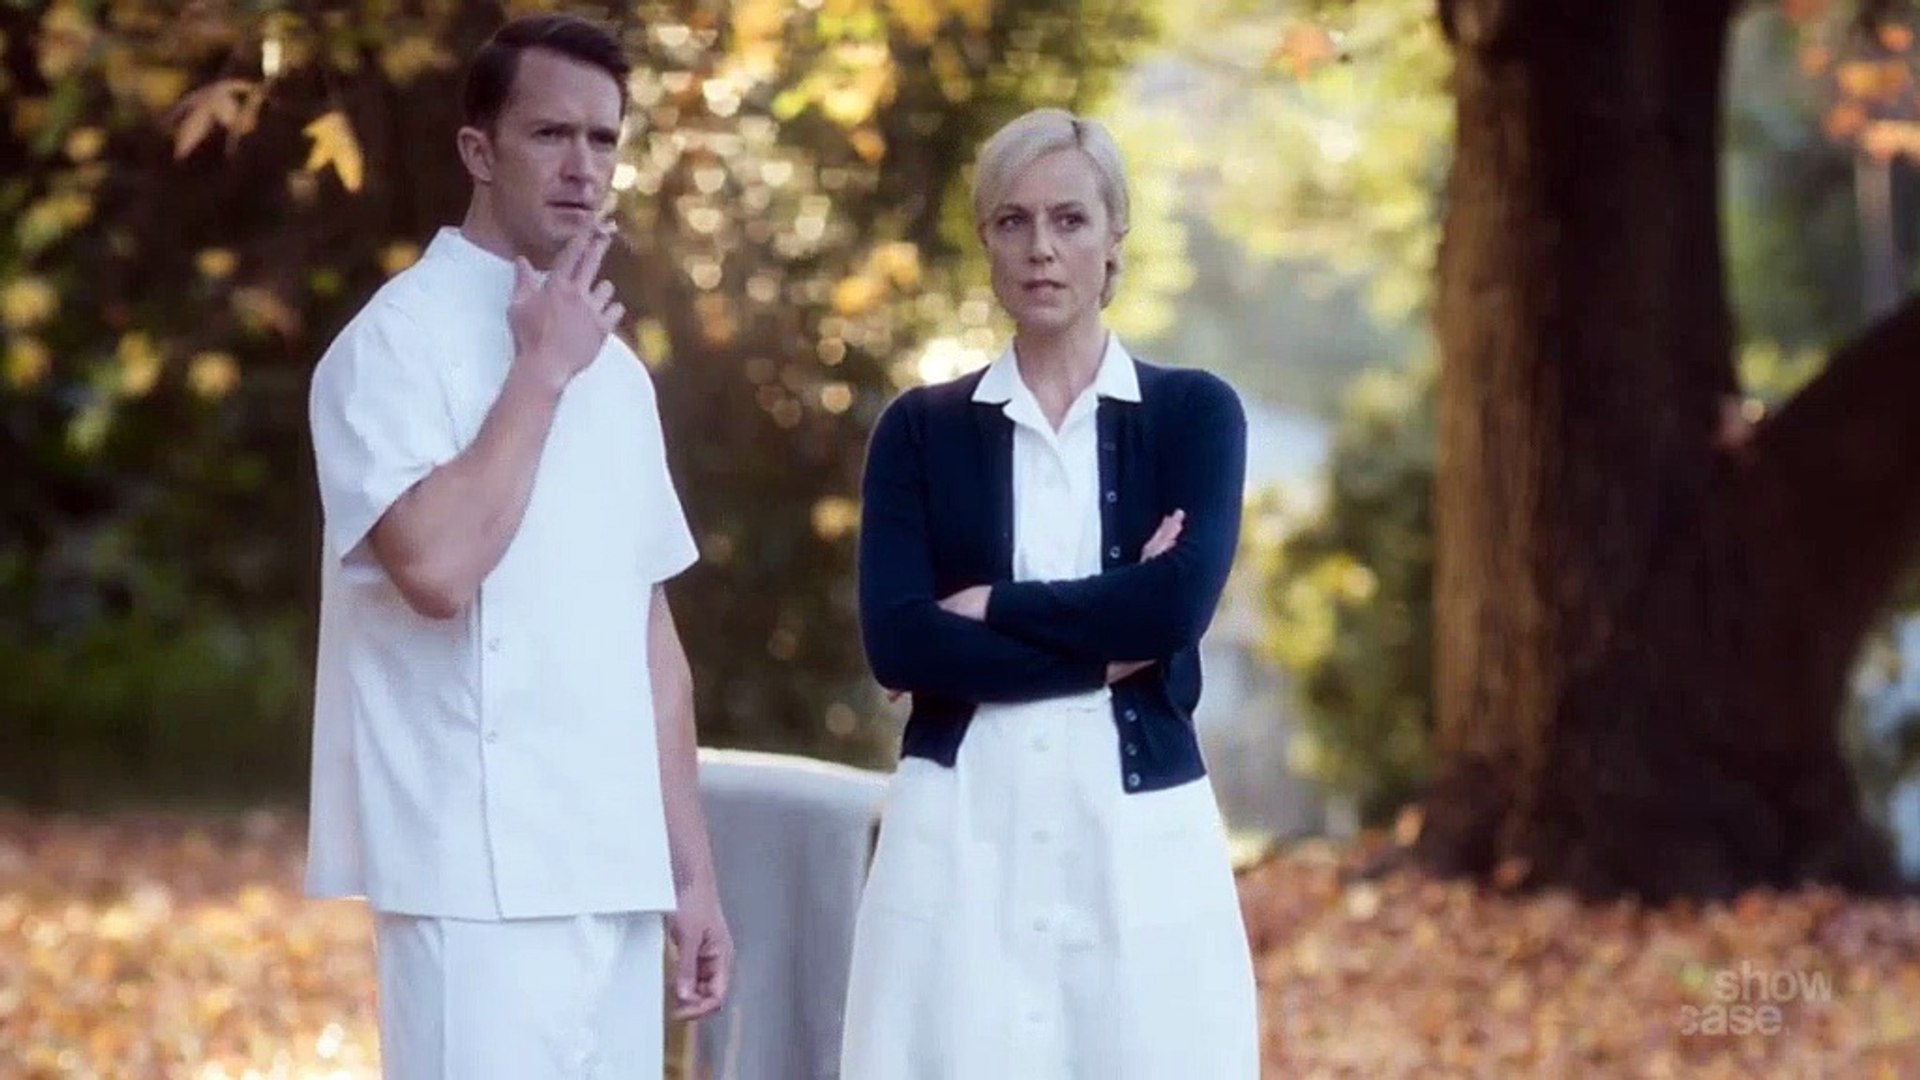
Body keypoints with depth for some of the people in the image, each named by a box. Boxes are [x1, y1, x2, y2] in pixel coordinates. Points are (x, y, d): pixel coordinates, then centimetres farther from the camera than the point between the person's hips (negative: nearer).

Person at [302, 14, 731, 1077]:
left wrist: (691, 869, 13)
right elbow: (438, 567, -22)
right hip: (482, 877, -7)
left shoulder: (615, 367, 15)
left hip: (612, 872, 7)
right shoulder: (400, 339, -7)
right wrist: (543, 369, -13)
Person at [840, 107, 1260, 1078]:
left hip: (1139, 829, 0)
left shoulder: (1194, 412, 6)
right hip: (962, 833, 0)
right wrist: (1108, 650, -10)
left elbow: (1179, 603, -11)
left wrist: (987, 609, -6)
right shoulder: (922, 428, 8)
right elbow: (897, 641, -6)